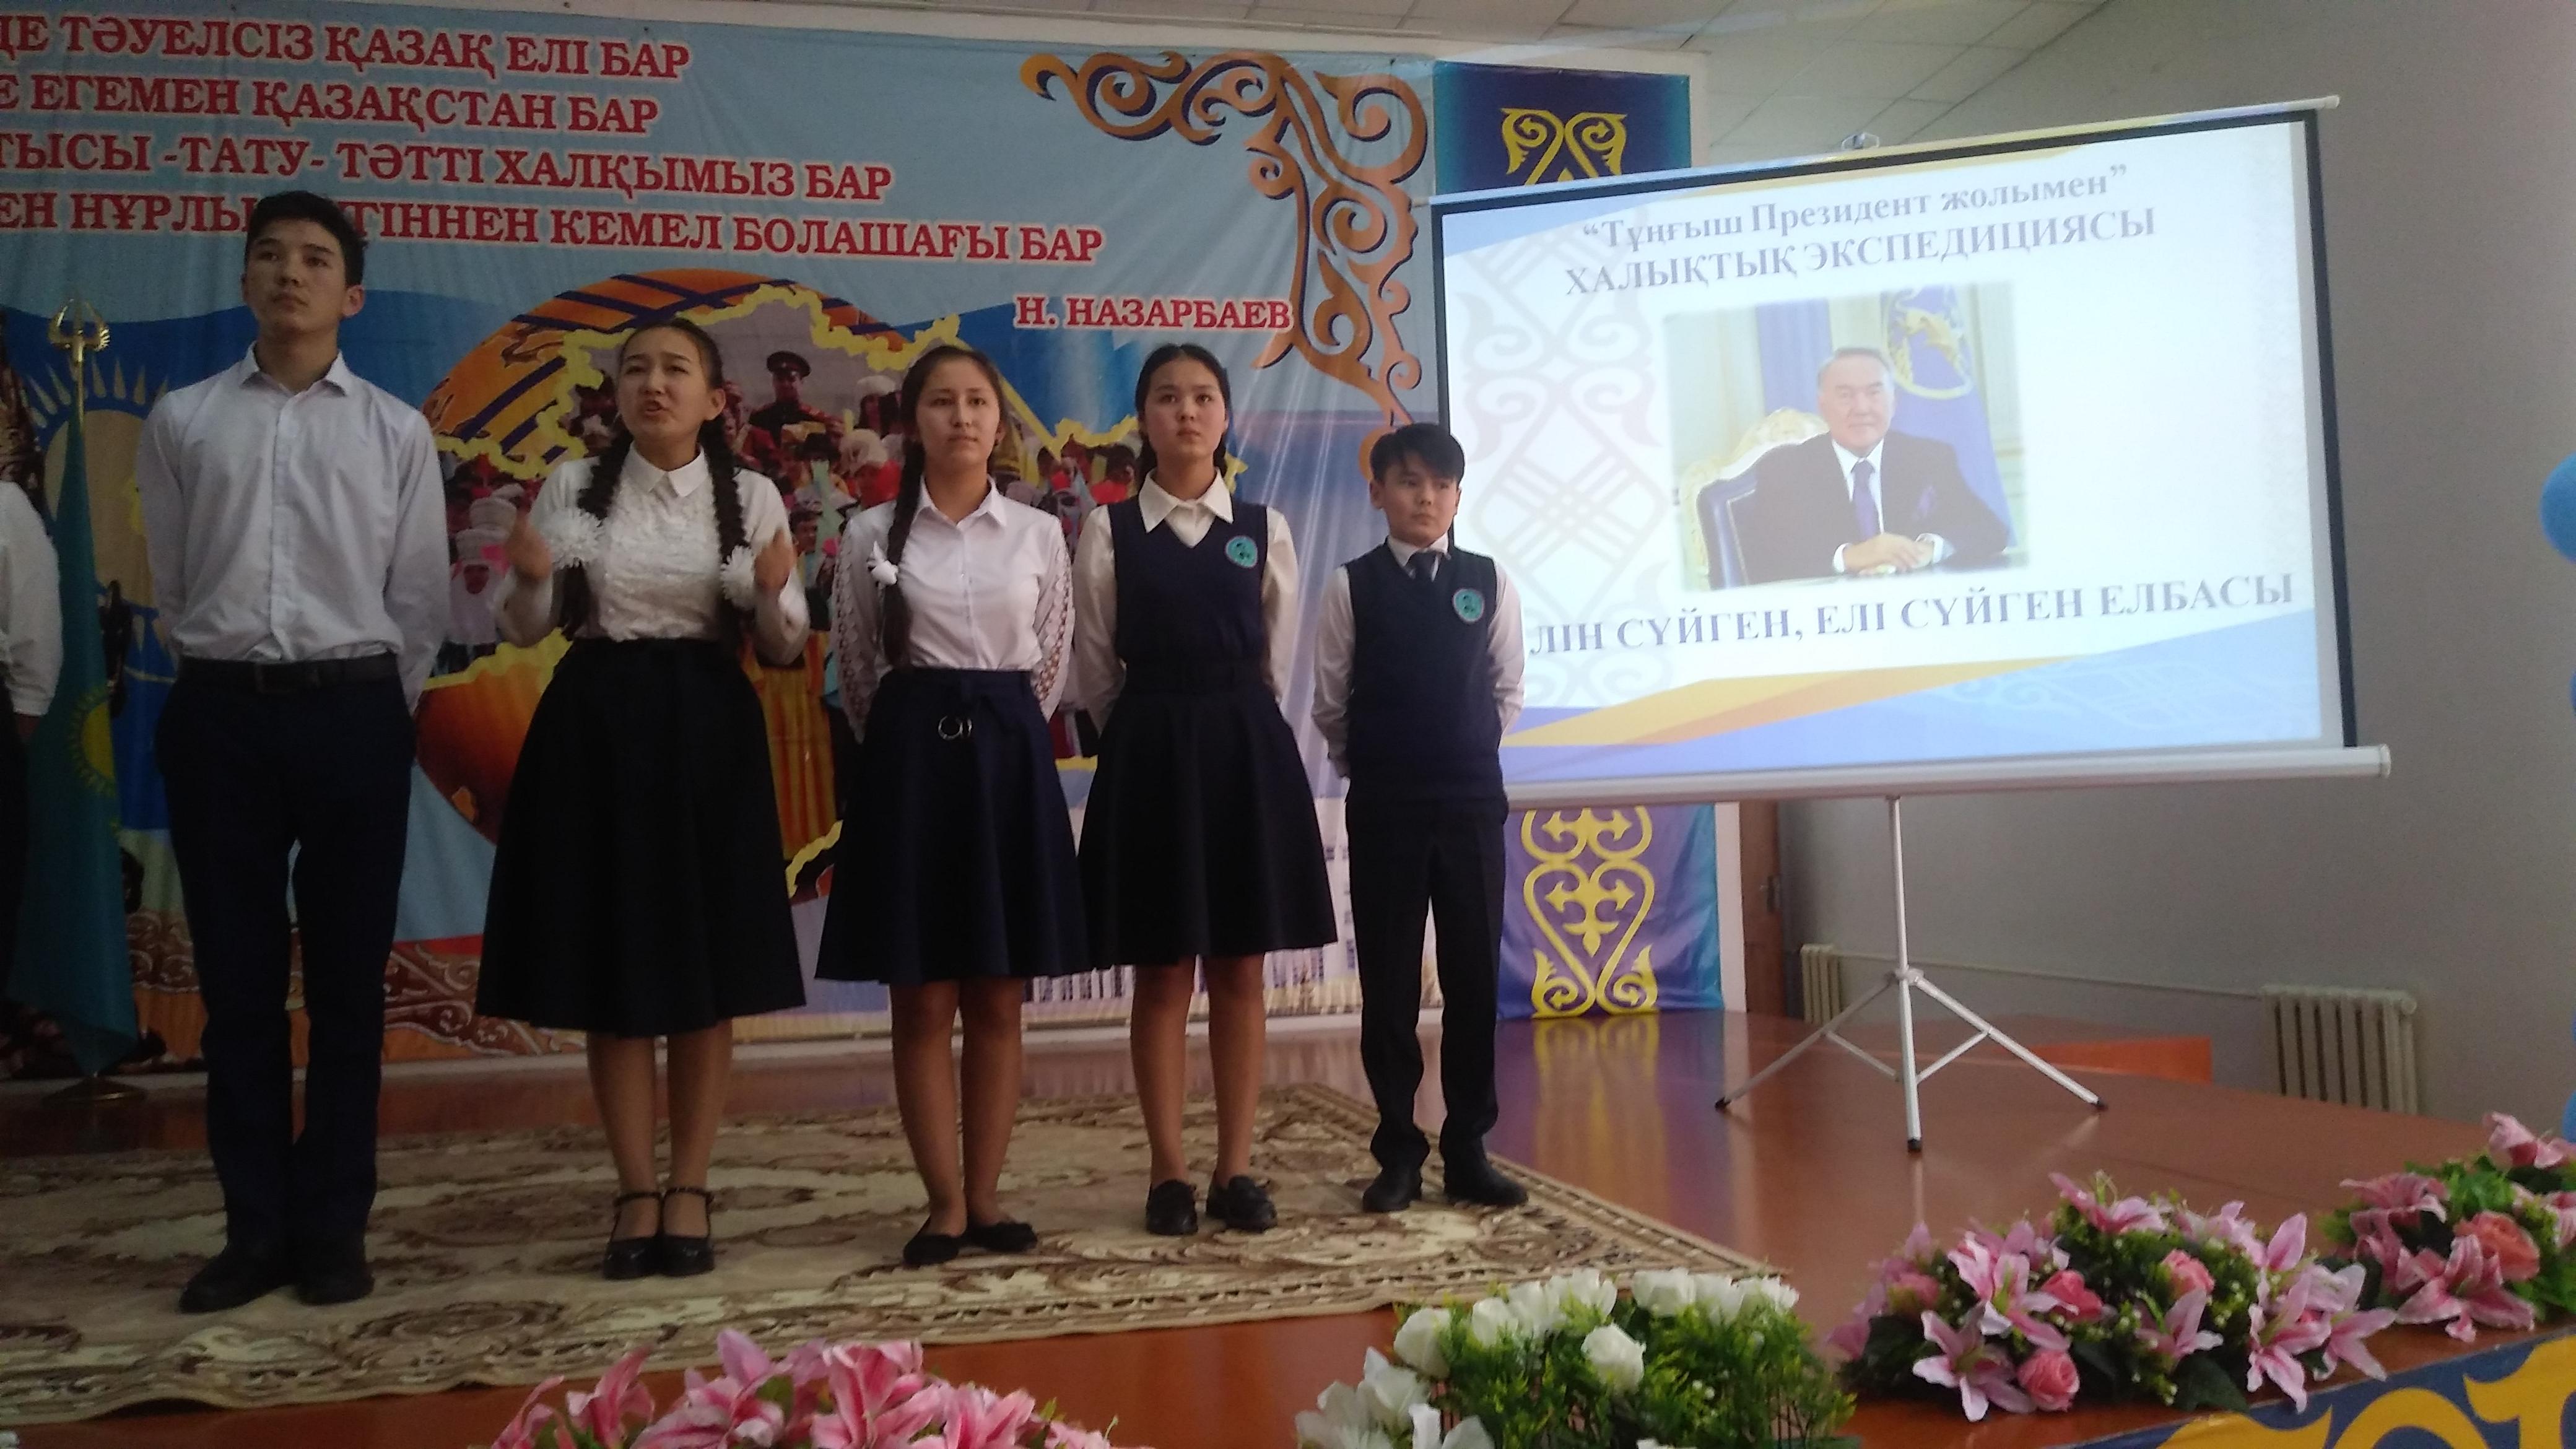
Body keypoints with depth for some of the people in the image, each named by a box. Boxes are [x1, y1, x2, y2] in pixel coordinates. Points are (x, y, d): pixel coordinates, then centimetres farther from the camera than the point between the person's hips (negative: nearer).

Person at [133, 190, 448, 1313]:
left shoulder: (395, 432, 6)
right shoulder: (182, 422, 8)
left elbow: (420, 599, 6)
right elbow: (172, 586, 11)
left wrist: (373, 712, 4)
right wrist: (222, 677, 9)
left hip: (351, 713, -1)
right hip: (220, 714, 1)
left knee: (347, 981, 3)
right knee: (237, 979, 5)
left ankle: (332, 1227, 14)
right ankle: (255, 1227, 16)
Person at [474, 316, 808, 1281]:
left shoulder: (753, 498, 2)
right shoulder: (571, 488, 3)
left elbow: (782, 650, 3)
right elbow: (523, 631, 6)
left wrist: (774, 591, -17)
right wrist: (527, 579, -15)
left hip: (708, 732, 0)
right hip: (596, 728, 1)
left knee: (708, 969, 4)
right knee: (610, 968, 4)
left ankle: (689, 1189, 17)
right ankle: (636, 1193, 16)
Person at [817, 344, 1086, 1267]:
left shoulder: (1038, 535, 6)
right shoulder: (873, 534, 3)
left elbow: (1051, 666, 12)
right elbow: (859, 673, 9)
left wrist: (1005, 736, 10)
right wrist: (905, 747, 8)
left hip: (1010, 757, 1)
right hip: (912, 755, -1)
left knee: (998, 1001, 5)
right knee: (922, 1001, 1)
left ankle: (985, 1198, 14)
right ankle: (946, 1204, 10)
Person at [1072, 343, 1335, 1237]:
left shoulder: (1266, 531, 6)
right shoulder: (1108, 532, 1)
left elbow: (1276, 665, 11)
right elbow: (1096, 673, 6)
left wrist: (1232, 728, 11)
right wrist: (1154, 737, 9)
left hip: (1247, 748, 2)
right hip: (1148, 750, -1)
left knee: (1240, 970, 5)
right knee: (1162, 972, 3)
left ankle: (1236, 1171, 13)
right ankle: (1170, 1174, 12)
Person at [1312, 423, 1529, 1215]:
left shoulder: (1490, 582, 3)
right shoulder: (1351, 585, -1)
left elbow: (1508, 690, 11)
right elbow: (1330, 703, 4)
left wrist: (1469, 753, 11)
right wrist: (1369, 765, 8)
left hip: (1472, 798, 1)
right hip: (1382, 803, -1)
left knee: (1474, 974, 4)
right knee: (1388, 980, 3)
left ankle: (1467, 1149, 14)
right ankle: (1399, 1150, 13)